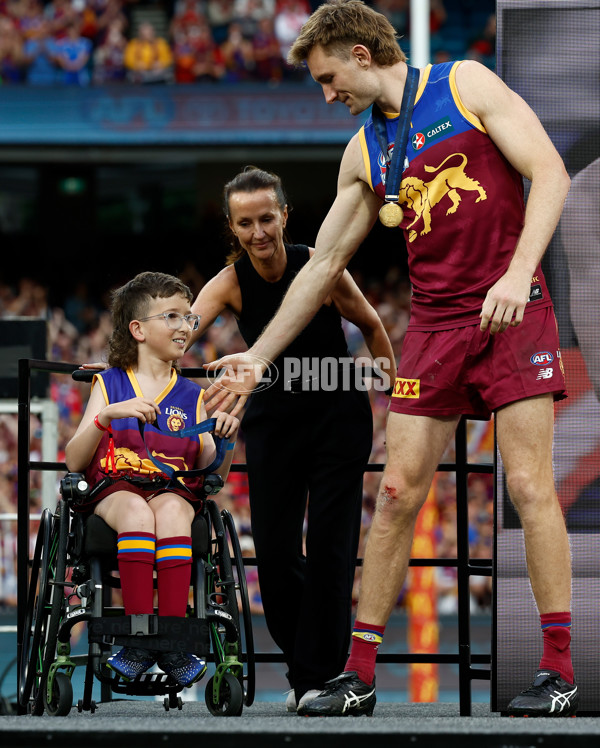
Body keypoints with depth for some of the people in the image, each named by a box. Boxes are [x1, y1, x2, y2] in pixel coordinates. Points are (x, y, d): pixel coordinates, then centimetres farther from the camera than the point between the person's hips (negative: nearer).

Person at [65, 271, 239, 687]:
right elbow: (74, 461, 1)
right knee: (137, 510, -37)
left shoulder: (191, 397, 18)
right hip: (113, 491, -1)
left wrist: (225, 440, -8)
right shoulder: (110, 385, 12)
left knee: (172, 510, -35)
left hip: (174, 492, 1)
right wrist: (109, 415, -13)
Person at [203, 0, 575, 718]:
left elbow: (549, 171, -8)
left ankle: (559, 671, -3)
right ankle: (360, 672, 4)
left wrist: (518, 274, -19)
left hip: (513, 310, -5)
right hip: (434, 325, 5)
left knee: (529, 485, -9)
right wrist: (258, 355, 20)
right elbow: (323, 264, 21)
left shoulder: (466, 85, 0)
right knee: (397, 493, -1)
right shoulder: (363, 154, 15)